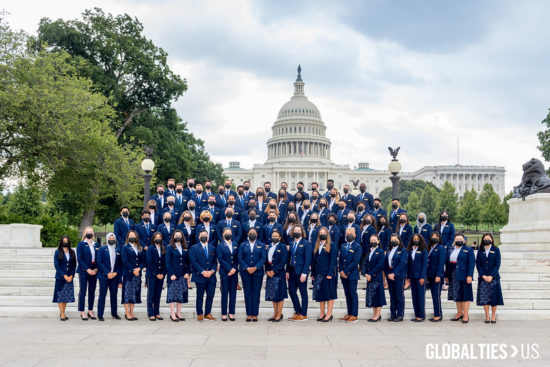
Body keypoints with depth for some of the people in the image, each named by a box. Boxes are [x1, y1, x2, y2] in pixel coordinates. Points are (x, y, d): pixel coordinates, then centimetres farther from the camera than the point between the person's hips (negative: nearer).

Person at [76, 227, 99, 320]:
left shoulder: (96, 245, 12)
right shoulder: (81, 244, -1)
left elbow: (99, 258, 10)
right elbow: (79, 258, -7)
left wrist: (96, 269, -5)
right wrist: (87, 269, -14)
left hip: (94, 271, 4)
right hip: (83, 271, -4)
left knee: (92, 291, 7)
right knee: (83, 291, -1)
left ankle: (90, 311, 15)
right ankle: (82, 312, 3)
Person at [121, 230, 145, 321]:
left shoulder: (140, 249, 14)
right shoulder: (125, 248, 1)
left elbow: (143, 261, 9)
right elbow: (125, 261, -9)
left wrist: (139, 268, -10)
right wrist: (133, 270, -15)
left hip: (137, 274, 5)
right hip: (128, 274, -5)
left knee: (135, 293, 6)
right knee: (127, 293, -4)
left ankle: (131, 313, 13)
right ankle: (127, 313, 0)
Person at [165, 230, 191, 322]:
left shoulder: (185, 248, 11)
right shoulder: (170, 248, 0)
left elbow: (188, 262, 11)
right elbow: (167, 262, -5)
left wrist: (187, 273, -2)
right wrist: (171, 274, -13)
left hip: (183, 275, 4)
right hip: (173, 275, -4)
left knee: (182, 294, 4)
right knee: (173, 293, -5)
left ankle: (178, 313, 12)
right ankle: (172, 314, -2)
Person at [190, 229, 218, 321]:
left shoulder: (212, 248, 14)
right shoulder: (194, 248, 2)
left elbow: (215, 262, 10)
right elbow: (194, 262, -7)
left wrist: (212, 271, -8)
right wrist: (202, 272, -15)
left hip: (211, 276, 3)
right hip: (200, 276, -3)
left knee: (210, 295, 3)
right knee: (200, 296, 3)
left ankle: (207, 314, 12)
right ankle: (200, 314, 11)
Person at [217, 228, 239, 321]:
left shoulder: (235, 245, 12)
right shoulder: (220, 245, 1)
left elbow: (237, 258, 8)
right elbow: (220, 259, -7)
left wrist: (234, 268, -7)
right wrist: (229, 269, -12)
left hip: (234, 272, 3)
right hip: (224, 272, -3)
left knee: (233, 292, 3)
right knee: (224, 293, 0)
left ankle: (232, 313, 8)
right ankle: (224, 314, 5)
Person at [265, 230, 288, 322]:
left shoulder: (282, 247, -3)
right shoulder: (269, 247, 14)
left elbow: (283, 262, -10)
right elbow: (266, 260, 13)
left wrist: (274, 271, -14)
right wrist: (267, 271, -3)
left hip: (279, 274, -6)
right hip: (270, 274, 6)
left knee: (279, 295, -2)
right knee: (272, 295, 9)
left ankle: (279, 315, 3)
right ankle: (275, 314, 18)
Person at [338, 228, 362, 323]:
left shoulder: (357, 246, -5)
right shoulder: (343, 246, 15)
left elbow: (355, 261, -13)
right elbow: (340, 259, 13)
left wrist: (345, 271, -15)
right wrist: (341, 271, -2)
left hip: (352, 274, -6)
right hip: (343, 274, 6)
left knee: (353, 294, -3)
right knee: (347, 294, 9)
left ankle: (354, 315, 1)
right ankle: (349, 314, 15)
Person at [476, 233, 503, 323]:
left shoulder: (496, 250, 3)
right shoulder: (480, 251, 7)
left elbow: (497, 264, -2)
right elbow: (478, 264, 4)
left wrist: (491, 276, -12)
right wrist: (483, 276, -9)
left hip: (493, 277, -1)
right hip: (482, 278, 1)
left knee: (494, 298, -1)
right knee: (484, 297, -1)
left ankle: (493, 316, 7)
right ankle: (487, 316, 6)